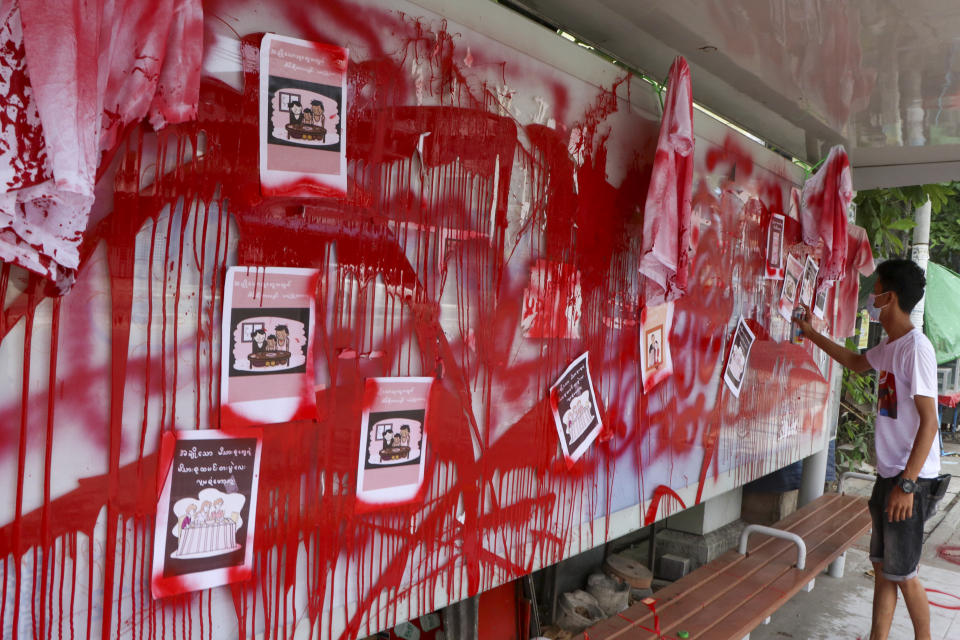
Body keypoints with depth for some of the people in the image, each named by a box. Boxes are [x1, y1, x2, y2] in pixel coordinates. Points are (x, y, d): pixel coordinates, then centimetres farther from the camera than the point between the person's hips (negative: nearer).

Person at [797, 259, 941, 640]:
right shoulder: (889, 346, 8)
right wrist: (812, 334, 32)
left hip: (911, 479, -9)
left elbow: (929, 422, -22)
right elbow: (856, 363, 31)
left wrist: (907, 483, -23)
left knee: (902, 573, 4)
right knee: (882, 565, 14)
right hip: (889, 473, 9)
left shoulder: (916, 348, -19)